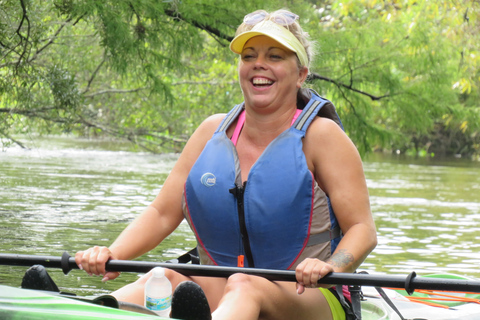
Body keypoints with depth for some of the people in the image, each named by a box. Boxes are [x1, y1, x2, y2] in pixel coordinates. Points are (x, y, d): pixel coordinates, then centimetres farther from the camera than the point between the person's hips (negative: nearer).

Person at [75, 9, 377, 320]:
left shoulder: (320, 136, -2)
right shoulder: (213, 131, 11)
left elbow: (363, 229, -7)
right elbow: (162, 214, 8)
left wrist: (330, 267, -29)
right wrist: (111, 255, -12)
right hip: (216, 293, 5)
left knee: (244, 286, -38)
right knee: (164, 278, -28)